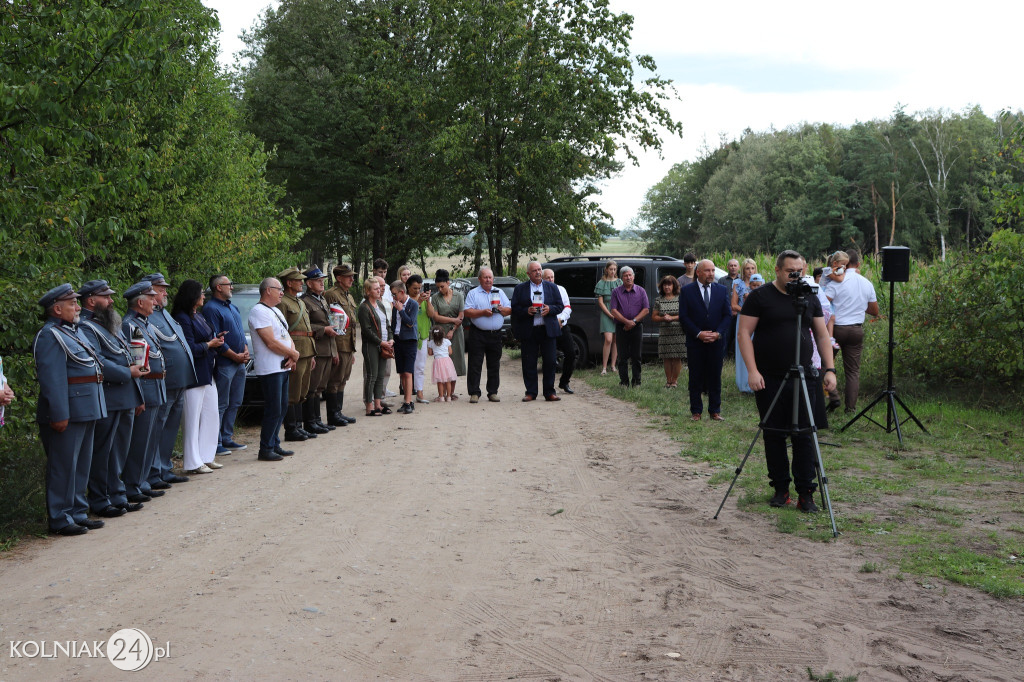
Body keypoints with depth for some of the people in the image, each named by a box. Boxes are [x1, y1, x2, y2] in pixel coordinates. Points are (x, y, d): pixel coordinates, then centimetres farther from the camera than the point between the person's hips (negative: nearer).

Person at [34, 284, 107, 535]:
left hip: (87, 411, 10)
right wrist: (59, 415, -24)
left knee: (82, 464, 15)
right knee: (64, 465, -3)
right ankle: (60, 519, 4)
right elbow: (52, 379, -20)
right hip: (68, 413, -10)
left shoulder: (74, 331, 17)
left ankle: (78, 513, 24)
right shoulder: (50, 336, -13)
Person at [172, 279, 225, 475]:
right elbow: (191, 349, -18)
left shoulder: (198, 317, 15)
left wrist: (216, 338, 3)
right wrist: (210, 344, -6)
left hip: (207, 374, 10)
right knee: (193, 419, -3)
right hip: (194, 376, -10)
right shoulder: (183, 319, -15)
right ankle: (193, 463, 2)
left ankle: (206, 457, 22)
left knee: (212, 415, 13)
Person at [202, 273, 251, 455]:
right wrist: (235, 356, -13)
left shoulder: (232, 307, 18)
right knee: (221, 404, -7)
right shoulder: (211, 309, -11)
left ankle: (227, 438, 19)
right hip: (224, 364, -9)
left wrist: (245, 351, 5)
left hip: (240, 363, 9)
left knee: (234, 403, 12)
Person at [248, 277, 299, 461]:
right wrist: (293, 354, -9)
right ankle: (265, 450, -1)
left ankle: (275, 444, 20)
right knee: (273, 410, -8)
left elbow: (287, 336, 18)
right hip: (269, 368, -10)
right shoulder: (259, 311, -13)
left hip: (283, 368, 10)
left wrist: (292, 355, -2)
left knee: (282, 408, 12)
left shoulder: (276, 311, 19)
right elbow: (271, 342, -19)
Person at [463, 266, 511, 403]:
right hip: (478, 334, -3)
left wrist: (501, 309, -9)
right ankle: (474, 393, 0)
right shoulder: (473, 293, 4)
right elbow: (467, 312, -6)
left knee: (494, 365, 6)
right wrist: (483, 312, -15)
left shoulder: (499, 293, 15)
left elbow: (509, 310, 11)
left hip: (495, 334, 3)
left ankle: (493, 392, 13)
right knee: (475, 365, -4)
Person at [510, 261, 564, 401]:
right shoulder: (520, 289, 7)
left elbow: (560, 306, 10)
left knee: (550, 362, 0)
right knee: (529, 363, 1)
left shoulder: (552, 287, 12)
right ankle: (531, 392, 9)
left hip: (547, 330, 1)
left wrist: (549, 309, -10)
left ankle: (549, 392, 9)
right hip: (528, 332, -1)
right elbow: (514, 308, 2)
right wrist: (526, 311, -15)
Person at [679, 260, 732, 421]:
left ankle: (715, 410, 13)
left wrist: (718, 333, -9)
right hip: (695, 342, -2)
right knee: (696, 377, 3)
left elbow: (728, 315, 6)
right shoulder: (686, 291, 1)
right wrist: (698, 333, -12)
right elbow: (683, 317, -3)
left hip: (716, 341, 2)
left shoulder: (722, 290, 7)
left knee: (715, 377, 4)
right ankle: (696, 411, 11)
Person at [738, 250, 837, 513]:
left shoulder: (810, 299, 11)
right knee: (774, 435, 4)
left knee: (804, 436, -1)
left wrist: (829, 368, 3)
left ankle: (805, 493, 4)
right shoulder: (759, 297, -1)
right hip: (769, 379, -2)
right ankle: (780, 488, 16)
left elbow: (822, 335, 13)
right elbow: (744, 333, -4)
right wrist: (752, 370, -12)